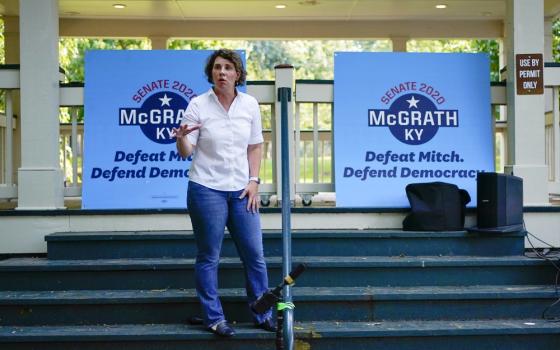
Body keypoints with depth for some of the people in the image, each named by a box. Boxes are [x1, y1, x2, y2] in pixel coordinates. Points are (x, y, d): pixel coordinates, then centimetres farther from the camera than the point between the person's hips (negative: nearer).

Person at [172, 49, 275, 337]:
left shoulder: (250, 104, 3)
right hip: (207, 189, -3)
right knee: (209, 257, 4)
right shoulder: (198, 105, -7)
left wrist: (253, 180, 2)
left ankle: (263, 315, 21)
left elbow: (255, 146, 11)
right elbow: (186, 152, -7)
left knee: (255, 255, 7)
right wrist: (181, 138, -29)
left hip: (241, 190, 3)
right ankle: (214, 318, 17)